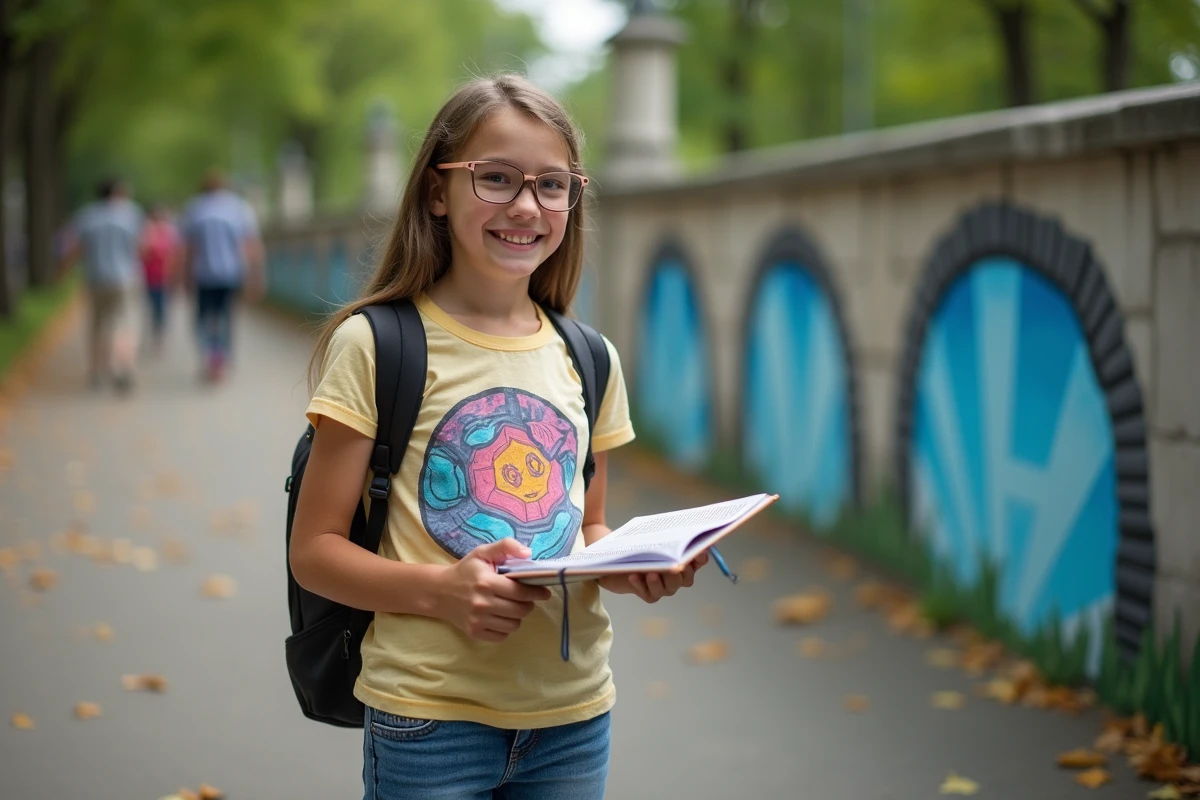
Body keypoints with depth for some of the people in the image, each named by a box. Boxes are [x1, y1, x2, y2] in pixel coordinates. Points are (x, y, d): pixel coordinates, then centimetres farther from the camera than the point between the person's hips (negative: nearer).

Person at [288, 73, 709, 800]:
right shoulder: (374, 347, -8)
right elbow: (315, 550, -7)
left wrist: (628, 564, -4)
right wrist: (438, 590, -23)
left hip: (574, 715, 4)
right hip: (430, 714, -4)